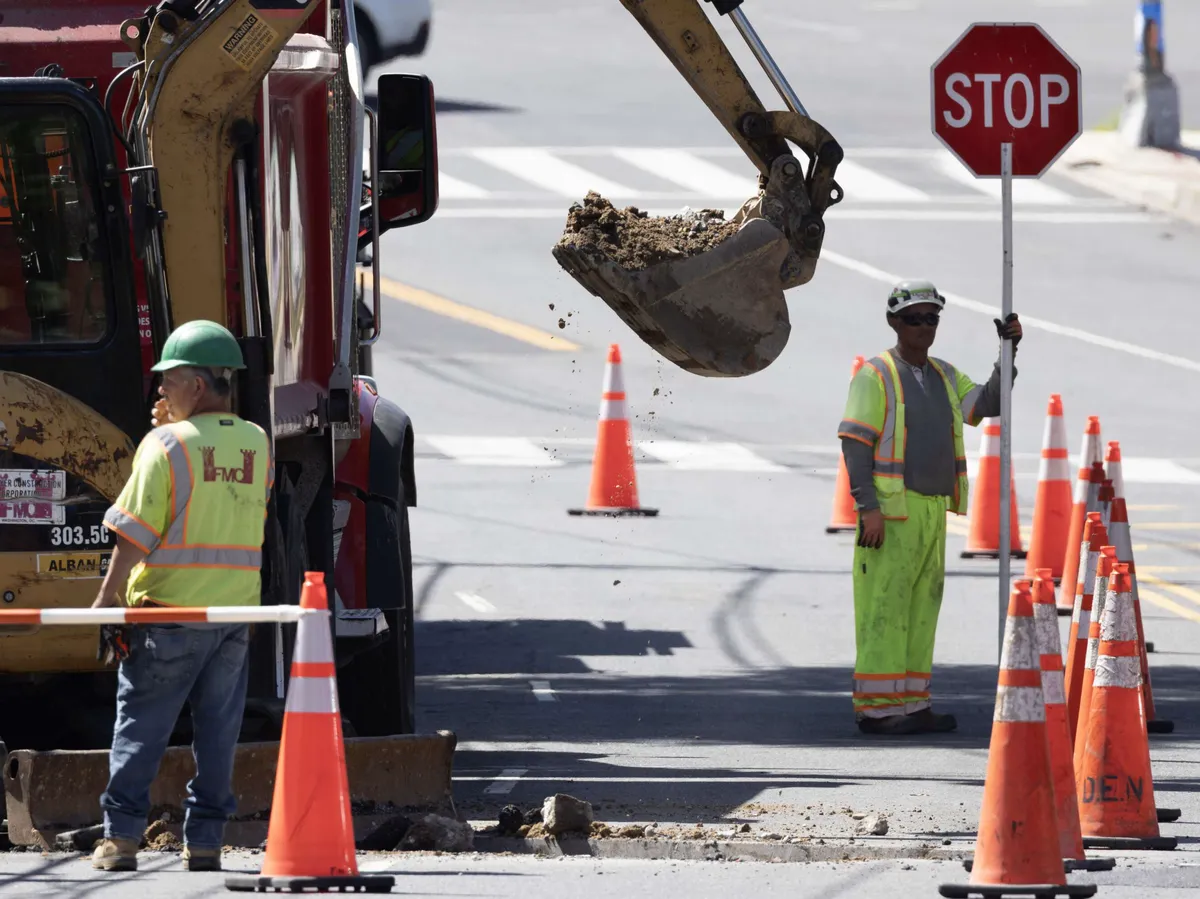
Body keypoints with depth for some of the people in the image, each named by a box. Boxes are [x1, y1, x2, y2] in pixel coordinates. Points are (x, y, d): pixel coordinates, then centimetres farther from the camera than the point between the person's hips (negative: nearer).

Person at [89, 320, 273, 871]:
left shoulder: (166, 443, -11)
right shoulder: (257, 444, 5)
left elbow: (135, 532, -11)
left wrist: (108, 598, -4)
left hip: (169, 610, -4)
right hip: (237, 612, 4)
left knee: (140, 725, 4)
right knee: (217, 727, 9)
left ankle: (121, 836, 5)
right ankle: (205, 840, 8)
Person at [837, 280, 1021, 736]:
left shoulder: (945, 377, 17)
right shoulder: (875, 377, -5)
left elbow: (988, 404, 8)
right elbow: (854, 442, -10)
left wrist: (1008, 353, -3)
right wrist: (868, 508, -18)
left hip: (933, 510, 7)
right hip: (891, 510, -7)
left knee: (922, 609, 8)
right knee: (884, 608, -9)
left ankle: (911, 705, 12)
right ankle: (875, 708, -9)